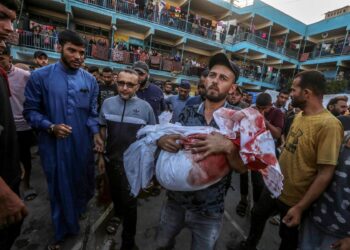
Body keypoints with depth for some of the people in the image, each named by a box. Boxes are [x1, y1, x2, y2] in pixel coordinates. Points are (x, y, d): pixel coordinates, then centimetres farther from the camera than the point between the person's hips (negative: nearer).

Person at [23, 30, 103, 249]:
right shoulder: (40, 77, -6)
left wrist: (95, 133, -13)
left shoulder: (90, 80, 1)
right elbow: (31, 110, -2)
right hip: (54, 144, -2)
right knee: (60, 186, 14)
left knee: (83, 179, 19)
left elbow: (92, 113, 2)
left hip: (83, 144, 2)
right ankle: (63, 230, 38)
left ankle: (79, 210, 52)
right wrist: (51, 127, -19)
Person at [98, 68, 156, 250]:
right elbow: (102, 131, 6)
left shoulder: (145, 107, -10)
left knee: (129, 200, 6)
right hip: (111, 159, 4)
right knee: (115, 191, 25)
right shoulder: (107, 103, -3)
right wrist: (101, 155, 8)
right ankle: (118, 215, 57)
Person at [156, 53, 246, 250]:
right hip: (175, 199, 3)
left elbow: (242, 167, -15)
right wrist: (162, 140, -21)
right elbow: (170, 141, 2)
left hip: (209, 210, -2)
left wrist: (227, 146, -35)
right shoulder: (188, 112, -5)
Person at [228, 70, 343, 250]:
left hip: (295, 199, -7)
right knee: (257, 215, 26)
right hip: (275, 186, 7)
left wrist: (300, 207, -24)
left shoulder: (328, 125, -26)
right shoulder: (299, 116, -1)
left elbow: (325, 174, -26)